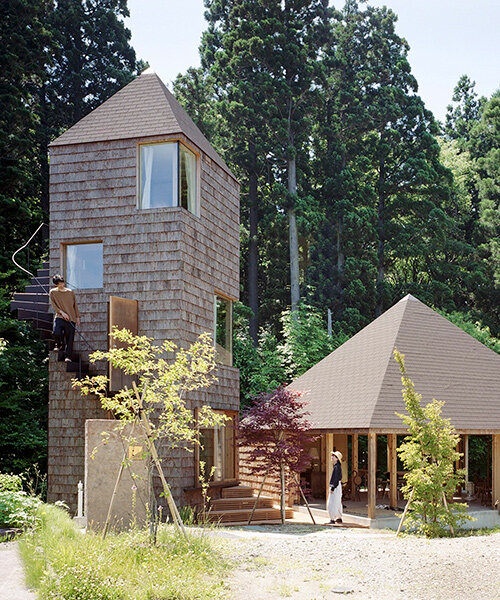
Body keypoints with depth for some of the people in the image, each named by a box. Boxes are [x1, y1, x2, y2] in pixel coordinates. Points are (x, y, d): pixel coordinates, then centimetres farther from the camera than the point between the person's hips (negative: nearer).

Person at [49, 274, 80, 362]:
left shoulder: (70, 292, 11)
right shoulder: (53, 292, 7)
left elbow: (75, 305, 15)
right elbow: (53, 305, 2)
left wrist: (77, 317, 11)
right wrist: (61, 312, -12)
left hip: (71, 318, 1)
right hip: (59, 317, -1)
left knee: (69, 338, -6)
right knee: (56, 332, -24)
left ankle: (68, 356, 0)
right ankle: (59, 345, 8)